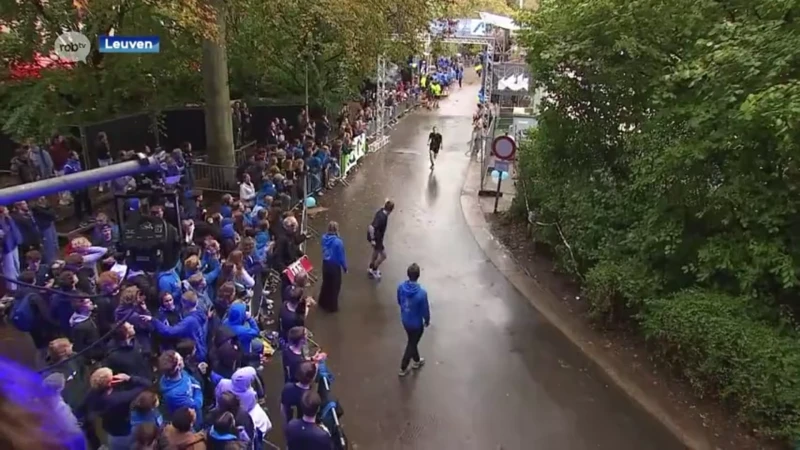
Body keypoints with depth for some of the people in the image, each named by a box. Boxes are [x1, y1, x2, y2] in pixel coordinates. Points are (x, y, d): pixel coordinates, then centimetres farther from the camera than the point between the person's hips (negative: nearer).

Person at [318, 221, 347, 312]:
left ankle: (323, 302, 41)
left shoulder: (324, 238, -9)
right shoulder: (338, 241, -27)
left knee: (326, 283, 25)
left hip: (325, 264, 6)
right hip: (334, 265, -6)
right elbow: (341, 256, -17)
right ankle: (332, 306, 26)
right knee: (335, 286, 13)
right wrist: (345, 267, -4)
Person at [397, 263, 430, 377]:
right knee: (411, 344, 17)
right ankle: (403, 368, 32)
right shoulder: (421, 293, -33)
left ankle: (417, 361, 51)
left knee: (412, 341, 28)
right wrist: (427, 320, 1)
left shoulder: (401, 287, -17)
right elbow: (425, 310, -20)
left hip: (405, 320, 5)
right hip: (416, 323, -5)